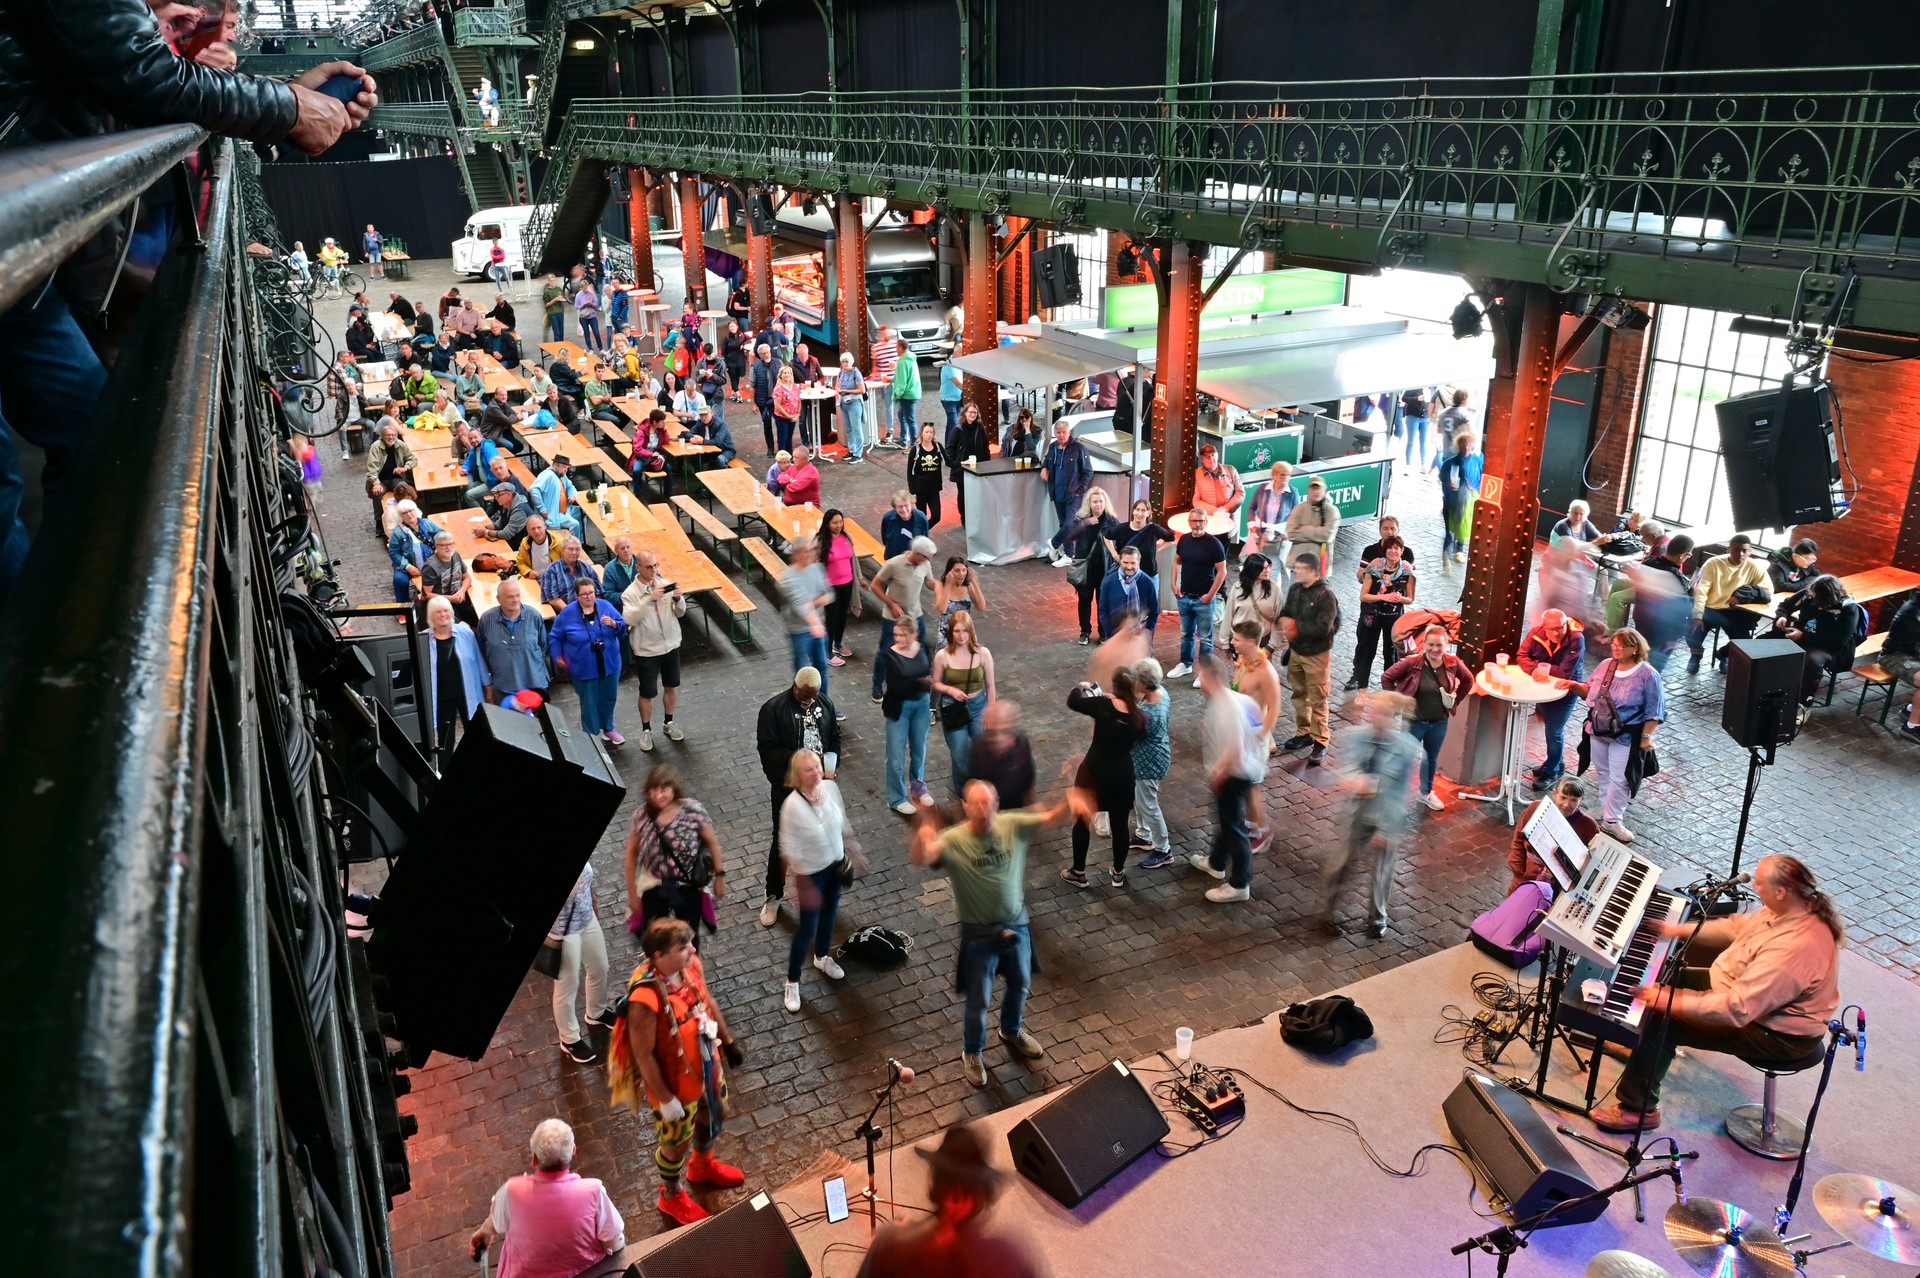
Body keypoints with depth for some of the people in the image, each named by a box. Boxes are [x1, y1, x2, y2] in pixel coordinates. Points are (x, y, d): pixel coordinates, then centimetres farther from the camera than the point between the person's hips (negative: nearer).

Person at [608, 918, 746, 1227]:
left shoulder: (692, 965, -17)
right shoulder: (645, 999, -38)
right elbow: (643, 1055, -27)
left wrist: (728, 1041, 13)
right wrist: (665, 1098, -17)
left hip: (706, 1065, 7)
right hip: (675, 1082, -7)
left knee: (714, 1115, 30)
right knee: (676, 1142, 19)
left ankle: (702, 1166, 61)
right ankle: (671, 1196, 49)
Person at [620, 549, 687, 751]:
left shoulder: (665, 584, -4)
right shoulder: (630, 593, -15)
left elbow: (680, 613, 1)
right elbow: (630, 619, -30)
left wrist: (678, 599, -21)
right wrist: (650, 599, -38)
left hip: (671, 645, 4)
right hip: (647, 650, -4)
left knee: (671, 686, 18)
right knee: (647, 693, 8)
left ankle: (668, 723, 38)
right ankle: (646, 730, 27)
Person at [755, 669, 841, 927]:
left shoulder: (824, 703, -3)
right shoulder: (773, 708, -18)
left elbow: (834, 736, 9)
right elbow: (767, 749, -19)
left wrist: (832, 765, -6)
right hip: (788, 785, -4)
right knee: (782, 839, 5)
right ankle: (773, 896, 19)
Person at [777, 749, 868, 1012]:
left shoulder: (831, 787, -15)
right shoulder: (792, 805, -31)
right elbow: (790, 849, -23)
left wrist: (855, 853, 11)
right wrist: (803, 885, -20)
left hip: (836, 863, 5)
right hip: (811, 872, -5)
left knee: (829, 913, 26)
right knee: (807, 927, 7)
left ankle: (822, 956, 54)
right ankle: (792, 981, 28)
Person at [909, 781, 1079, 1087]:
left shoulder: (1012, 825, -13)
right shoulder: (953, 841, -23)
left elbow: (1051, 818, -14)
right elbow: (920, 858, -40)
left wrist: (1070, 803, -37)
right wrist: (924, 828, -61)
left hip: (1016, 926, 4)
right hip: (979, 935, -4)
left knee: (1020, 985, 26)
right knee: (979, 999, 13)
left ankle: (1012, 1031, 57)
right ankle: (972, 1052, 41)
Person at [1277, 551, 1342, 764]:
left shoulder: (1325, 595, -20)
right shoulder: (1295, 589, 1)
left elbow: (1323, 628, -25)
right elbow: (1285, 613, 10)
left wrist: (1296, 626, -20)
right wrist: (1285, 621, -13)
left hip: (1316, 654, -7)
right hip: (1296, 650, 7)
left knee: (1317, 700, 0)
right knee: (1299, 695, 19)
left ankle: (1320, 742, 10)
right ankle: (1303, 733, 35)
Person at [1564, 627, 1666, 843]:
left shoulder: (1647, 675, -15)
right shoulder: (1606, 665, 0)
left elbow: (1653, 711, -12)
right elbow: (1590, 691, 13)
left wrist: (1646, 737, -15)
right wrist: (1574, 685, -5)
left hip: (1625, 737, -5)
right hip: (1597, 731, 5)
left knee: (1619, 780, 1)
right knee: (1604, 774, 17)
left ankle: (1612, 820, 12)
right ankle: (1608, 811, 32)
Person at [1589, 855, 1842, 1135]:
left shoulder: (1795, 948, -38)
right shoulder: (1795, 909, -9)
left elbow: (1737, 1009, -37)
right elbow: (1740, 926, 11)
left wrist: (1673, 1003, -30)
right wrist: (1680, 930, 8)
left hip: (1778, 1035, -10)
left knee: (1661, 1019, -18)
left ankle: (1638, 1110, -2)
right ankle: (1644, 1046, 41)